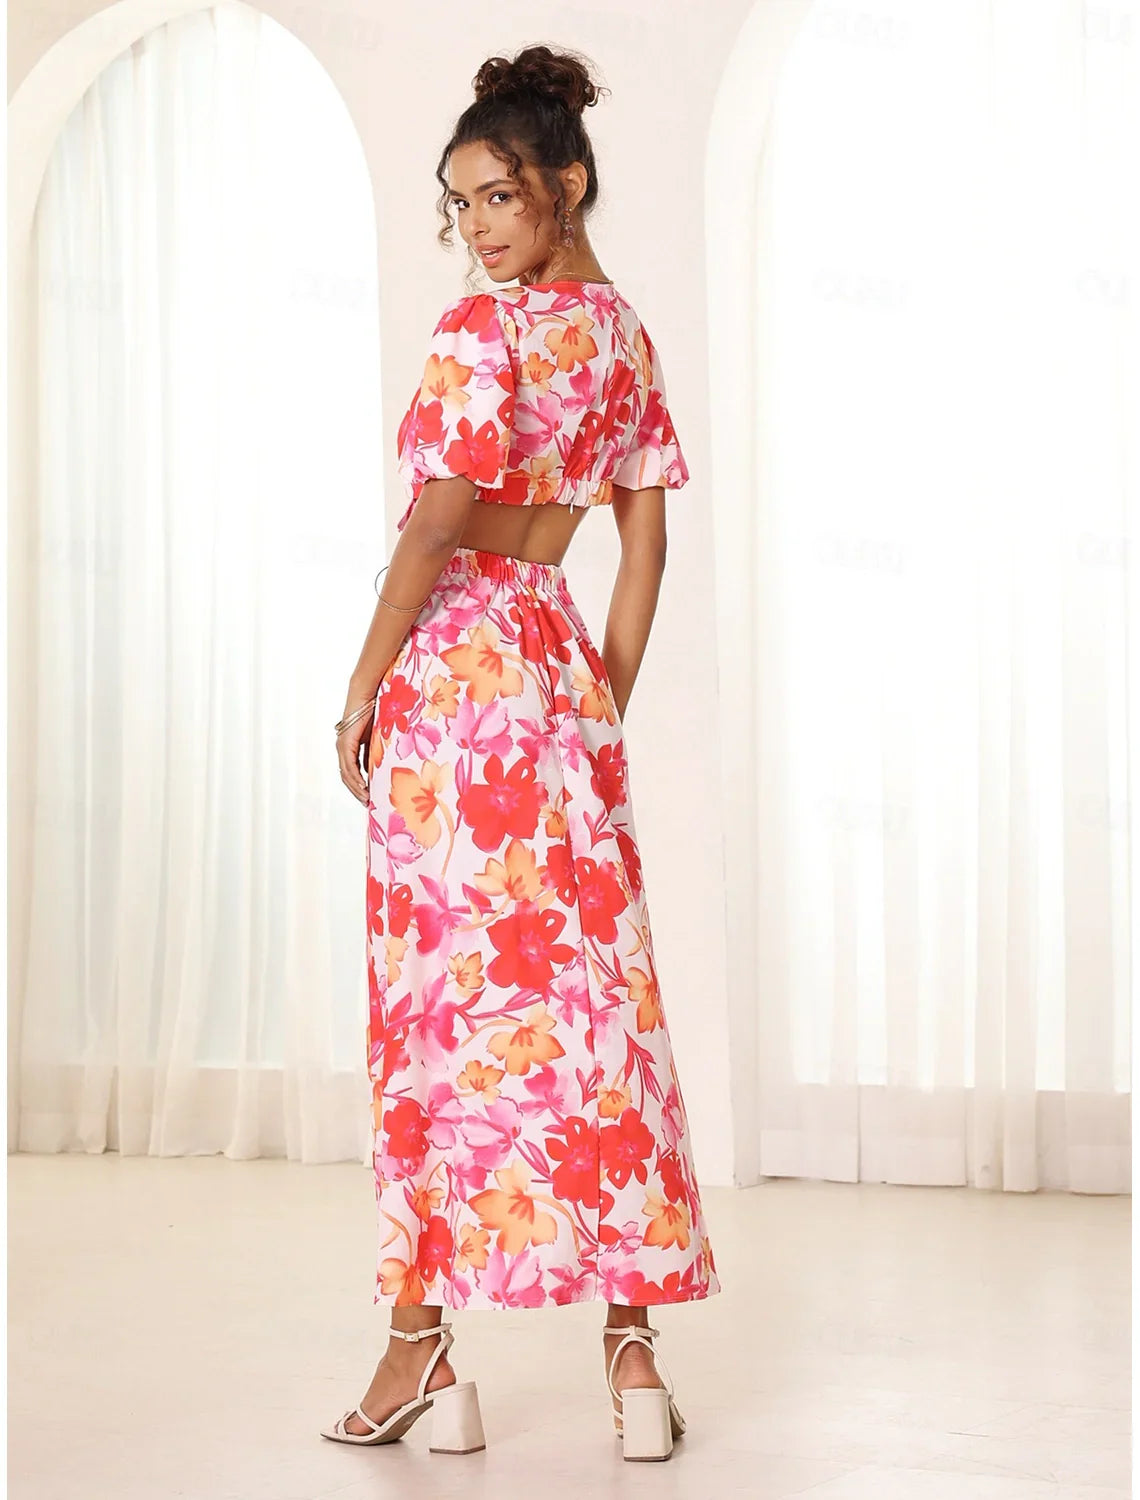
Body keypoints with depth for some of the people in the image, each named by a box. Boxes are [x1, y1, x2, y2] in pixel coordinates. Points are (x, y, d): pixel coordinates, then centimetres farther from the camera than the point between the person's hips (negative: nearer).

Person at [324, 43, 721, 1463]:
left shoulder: (479, 329, -11)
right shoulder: (627, 334, 12)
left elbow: (434, 526, -16)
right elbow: (646, 541, 13)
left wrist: (365, 682, -8)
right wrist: (606, 703, 17)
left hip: (454, 664, -7)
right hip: (564, 663, 7)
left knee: (441, 986, -2)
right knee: (593, 987, 6)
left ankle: (422, 1339, 3)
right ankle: (633, 1334, 8)